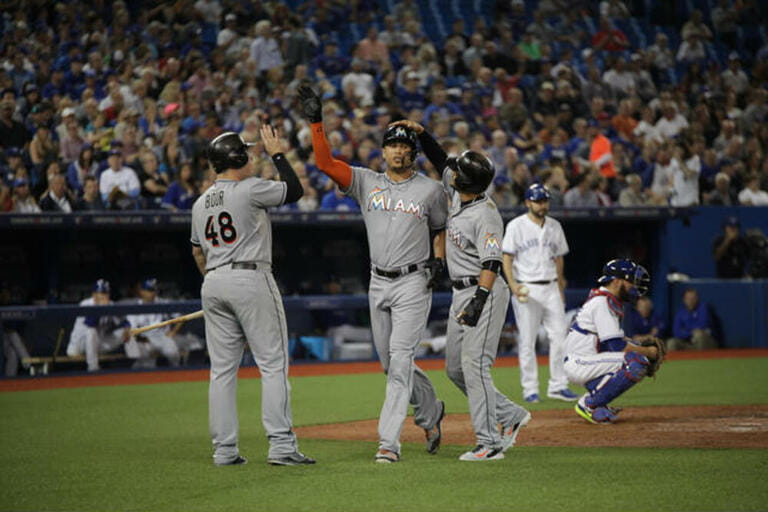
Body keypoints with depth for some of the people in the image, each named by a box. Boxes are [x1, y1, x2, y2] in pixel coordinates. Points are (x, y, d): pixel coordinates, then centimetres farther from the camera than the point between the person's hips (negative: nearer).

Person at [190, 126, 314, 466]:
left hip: (213, 284, 7)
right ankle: (281, 445, -10)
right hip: (251, 279, -7)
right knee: (273, 364, -4)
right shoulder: (250, 189, -9)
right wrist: (277, 154, 7)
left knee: (222, 368, 7)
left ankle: (224, 449, 7)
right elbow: (295, 190, -2)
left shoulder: (201, 203, 13)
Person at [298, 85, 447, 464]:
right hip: (378, 283, 4)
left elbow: (441, 229, 14)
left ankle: (389, 442, -15)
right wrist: (316, 123, -14)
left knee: (400, 359, -13)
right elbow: (326, 163, -5)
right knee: (390, 362, 11)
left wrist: (439, 260, -2)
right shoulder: (366, 182, 6)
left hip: (413, 283, -4)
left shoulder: (430, 190, 2)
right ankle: (430, 411, 36)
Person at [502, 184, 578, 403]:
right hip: (527, 290, -4)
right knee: (527, 341, -2)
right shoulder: (516, 226, -3)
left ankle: (558, 385, 4)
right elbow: (507, 258, -6)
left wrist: (560, 290, 14)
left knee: (560, 335, -2)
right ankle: (530, 389, 4)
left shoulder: (555, 226, 12)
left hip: (550, 288, 5)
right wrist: (513, 285, -19)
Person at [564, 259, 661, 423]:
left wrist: (639, 341, 7)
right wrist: (647, 352, -9)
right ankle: (589, 404, -16)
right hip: (579, 365, -10)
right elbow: (616, 345, -21)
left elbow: (611, 339, 21)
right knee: (638, 362, -22)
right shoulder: (602, 302, -15)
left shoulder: (612, 301, 18)